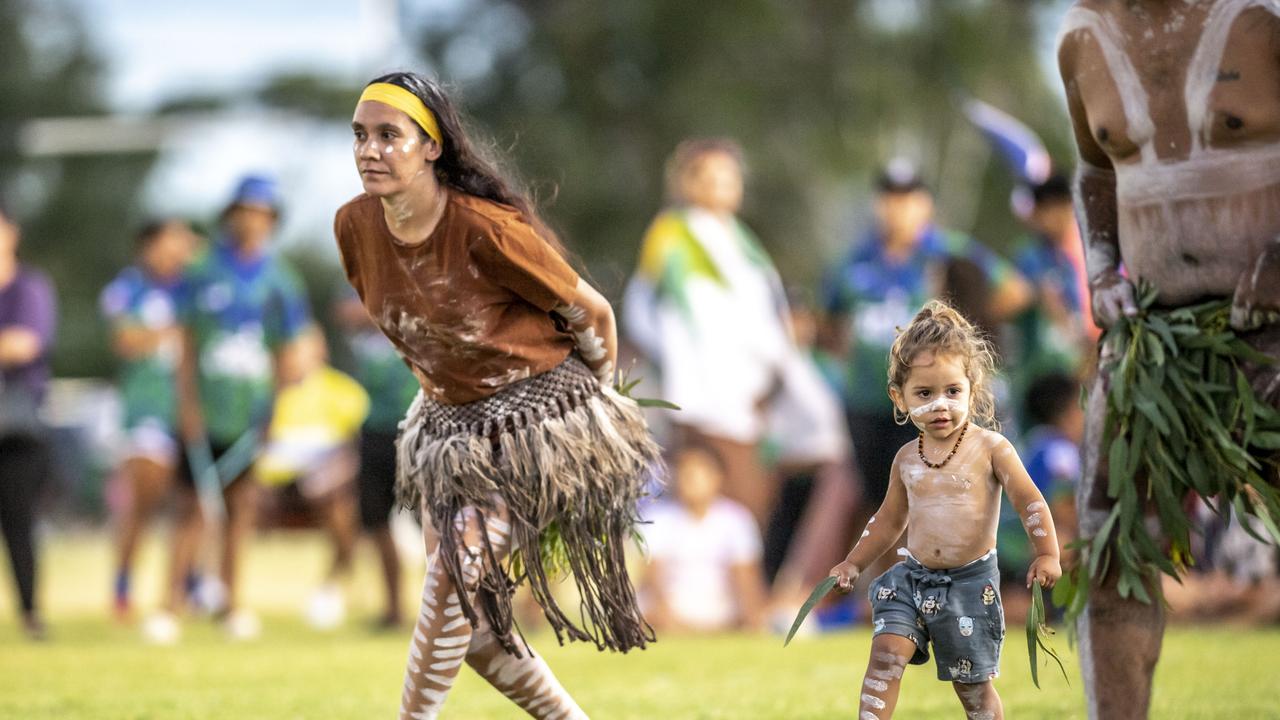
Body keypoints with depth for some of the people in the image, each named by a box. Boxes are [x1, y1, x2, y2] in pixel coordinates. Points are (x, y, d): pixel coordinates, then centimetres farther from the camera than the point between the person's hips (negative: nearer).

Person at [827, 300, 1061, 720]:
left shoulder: (990, 448, -7)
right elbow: (890, 519, 20)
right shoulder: (907, 459, 7)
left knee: (972, 683, 4)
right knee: (887, 650, -15)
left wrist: (1046, 554, -20)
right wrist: (854, 563, 16)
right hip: (914, 576, 4)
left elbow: (1029, 501, -9)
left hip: (970, 580, -3)